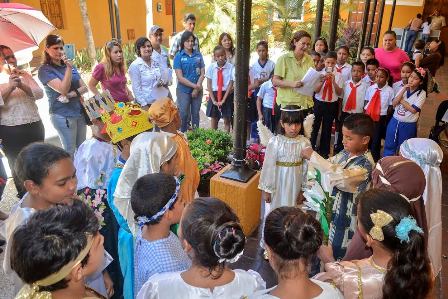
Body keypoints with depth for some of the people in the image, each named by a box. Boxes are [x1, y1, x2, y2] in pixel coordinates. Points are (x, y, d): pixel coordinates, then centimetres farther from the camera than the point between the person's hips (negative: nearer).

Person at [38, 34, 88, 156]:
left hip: (80, 112, 6)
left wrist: (70, 95, -12)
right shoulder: (45, 70, -6)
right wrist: (69, 68, -20)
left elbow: (84, 87, 5)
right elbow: (63, 89, -17)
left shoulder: (70, 65, 12)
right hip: (63, 115, -6)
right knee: (70, 152, 1)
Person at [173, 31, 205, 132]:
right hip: (184, 91, -3)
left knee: (195, 114, 13)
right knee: (184, 115, 3)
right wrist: (195, 86, -13)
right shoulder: (179, 56, -5)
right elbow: (180, 78, -10)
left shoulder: (198, 55, 4)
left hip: (197, 91, 3)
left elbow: (202, 73, 1)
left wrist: (197, 88, -10)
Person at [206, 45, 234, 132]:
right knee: (214, 119, 12)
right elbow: (209, 84, -2)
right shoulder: (211, 67, -3)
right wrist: (213, 100, -8)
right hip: (214, 94, 2)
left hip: (226, 95, -2)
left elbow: (231, 84, -9)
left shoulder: (230, 67, -9)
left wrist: (223, 100, -12)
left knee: (227, 120, 6)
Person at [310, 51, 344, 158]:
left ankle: (324, 152, 26)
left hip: (332, 105, 1)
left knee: (327, 129, 11)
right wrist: (323, 80, -24)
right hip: (319, 103, -1)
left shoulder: (338, 75, -1)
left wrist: (333, 81, -17)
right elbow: (315, 90, -9)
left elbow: (339, 93, -5)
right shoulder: (320, 74, -2)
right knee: (314, 127, 7)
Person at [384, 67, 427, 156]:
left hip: (408, 125, -4)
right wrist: (403, 90, -16)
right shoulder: (403, 88, 2)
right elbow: (394, 104, -8)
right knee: (389, 145, 14)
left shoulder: (422, 93, -11)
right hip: (394, 121, 4)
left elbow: (413, 110, -18)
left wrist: (401, 100, -11)